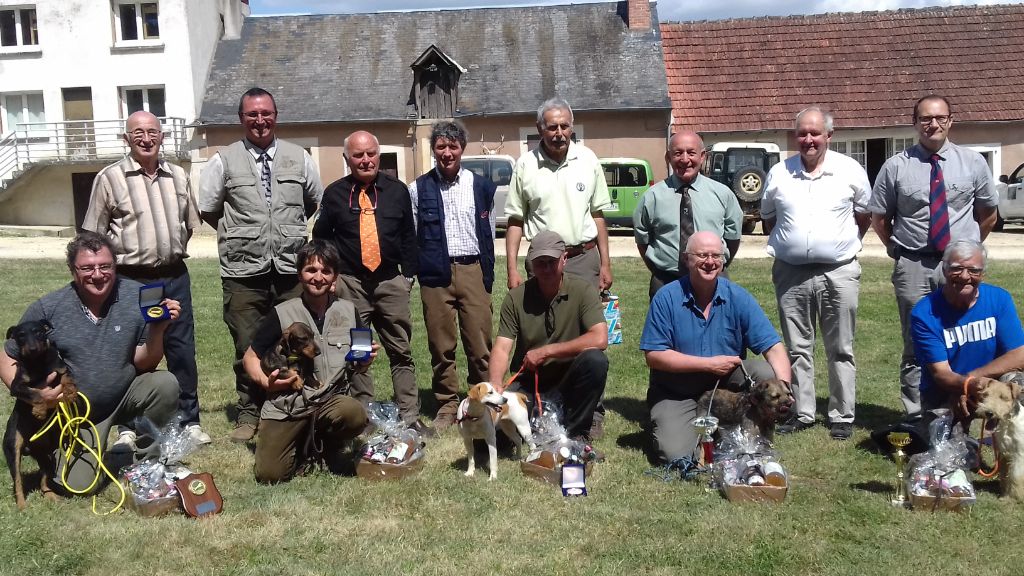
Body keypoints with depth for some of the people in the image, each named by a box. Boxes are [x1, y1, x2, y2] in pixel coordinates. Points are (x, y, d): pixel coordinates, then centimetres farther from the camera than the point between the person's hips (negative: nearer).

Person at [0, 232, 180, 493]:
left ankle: (146, 459, -3)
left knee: (166, 384, -28)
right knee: (78, 486, -14)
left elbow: (143, 365, -10)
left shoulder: (137, 297, -13)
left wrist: (157, 331, -30)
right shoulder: (47, 309, -13)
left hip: (125, 397, 1)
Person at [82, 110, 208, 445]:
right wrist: (129, 255, -2)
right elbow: (93, 235, -2)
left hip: (175, 277, 4)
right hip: (132, 281, -3)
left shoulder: (178, 176, 9)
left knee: (182, 349, 8)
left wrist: (173, 252, 14)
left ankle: (189, 420, 19)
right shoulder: (110, 178, -4)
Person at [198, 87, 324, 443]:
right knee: (247, 347, 4)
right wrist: (238, 234, 11)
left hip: (291, 269, 1)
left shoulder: (299, 158, 9)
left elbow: (316, 202, 20)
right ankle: (248, 415, 18)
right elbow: (208, 209, 11)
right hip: (243, 271, -1)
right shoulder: (225, 161, 3)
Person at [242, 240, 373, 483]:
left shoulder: (348, 311, 4)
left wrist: (363, 362, -8)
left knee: (354, 415, -33)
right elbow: (250, 357, 5)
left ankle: (316, 443, 2)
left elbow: (355, 365, 16)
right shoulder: (281, 314, -4)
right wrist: (265, 381, -14)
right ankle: (301, 447, 19)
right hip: (286, 405, -1)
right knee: (270, 475, -17)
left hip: (331, 400, 2)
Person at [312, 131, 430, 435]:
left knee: (401, 352, 2)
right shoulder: (335, 193, 4)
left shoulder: (397, 190, 8)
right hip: (349, 284, -1)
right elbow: (321, 237, 11)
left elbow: (409, 236, 11)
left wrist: (409, 273, 5)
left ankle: (410, 416, 8)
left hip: (391, 281, 1)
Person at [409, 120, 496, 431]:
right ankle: (447, 406, 17)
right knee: (441, 346, 6)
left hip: (472, 270, 0)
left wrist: (487, 276, 8)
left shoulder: (481, 186, 8)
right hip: (435, 275, 0)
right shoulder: (419, 189, 5)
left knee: (480, 344, 1)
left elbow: (489, 234, 12)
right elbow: (412, 236, 7)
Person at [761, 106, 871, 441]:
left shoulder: (851, 171, 1)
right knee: (797, 348, 8)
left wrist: (844, 245, 6)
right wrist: (787, 244, 10)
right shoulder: (779, 173, 5)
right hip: (790, 273, 2)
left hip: (839, 272, -2)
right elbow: (768, 218, 17)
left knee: (840, 350, 5)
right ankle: (802, 414, 18)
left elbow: (864, 216, 11)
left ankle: (842, 416, 14)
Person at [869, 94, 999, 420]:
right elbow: (878, 218, 7)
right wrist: (900, 250, 6)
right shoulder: (896, 167, 0)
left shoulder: (973, 163, 5)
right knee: (915, 345, 5)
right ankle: (915, 417, 12)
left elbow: (988, 213, 15)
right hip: (913, 268, -1)